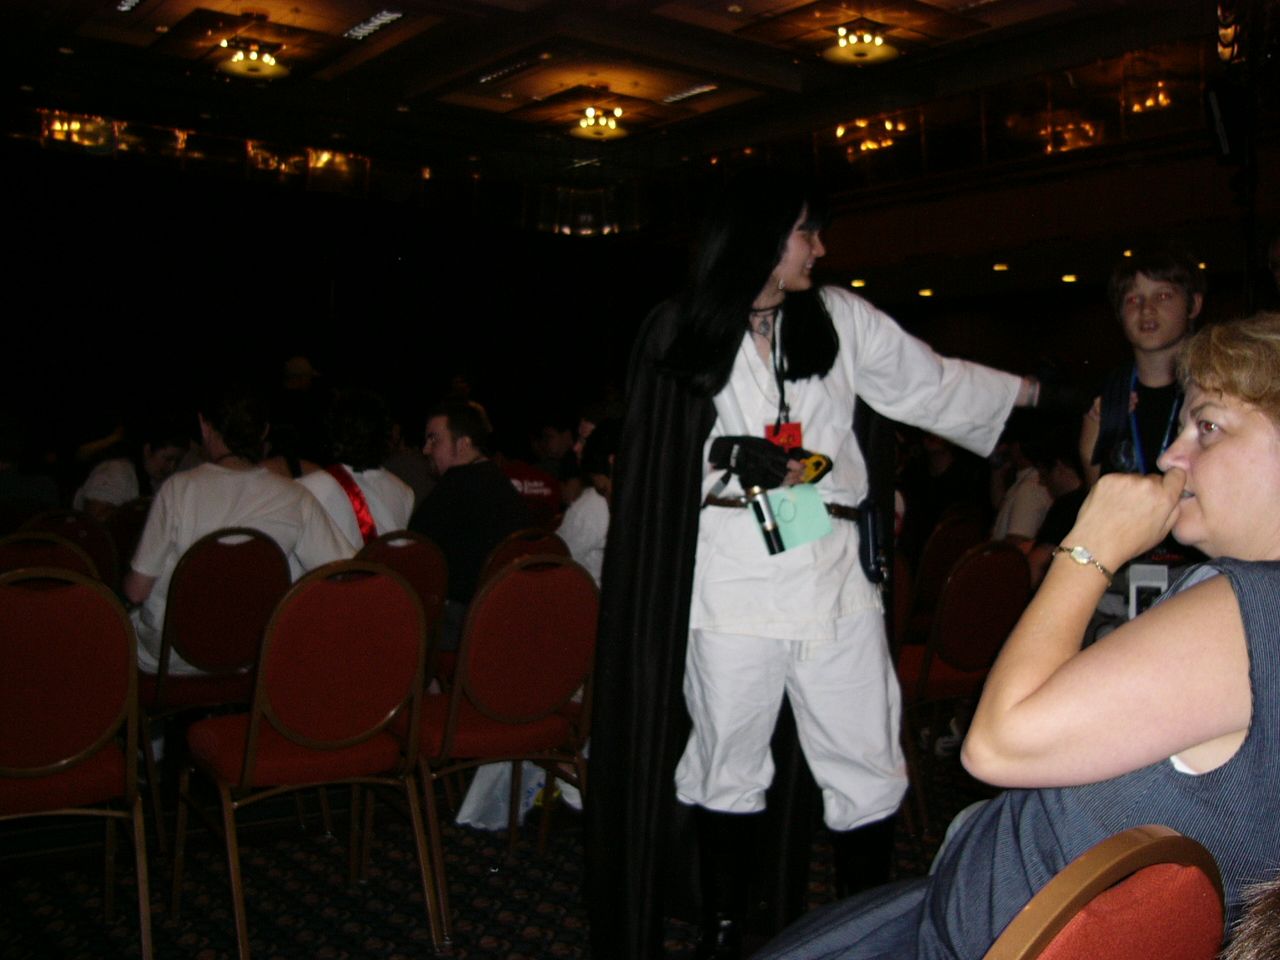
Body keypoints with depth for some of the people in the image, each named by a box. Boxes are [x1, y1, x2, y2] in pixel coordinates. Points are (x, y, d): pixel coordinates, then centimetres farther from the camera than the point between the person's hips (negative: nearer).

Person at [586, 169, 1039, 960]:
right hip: (733, 583, -2)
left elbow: (934, 383, 16)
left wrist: (1029, 390, 18)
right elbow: (660, 463, 4)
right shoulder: (681, 335, 2)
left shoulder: (840, 320, 9)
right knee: (729, 768, 11)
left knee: (869, 768, 7)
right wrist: (736, 467, -11)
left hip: (833, 578, 3)